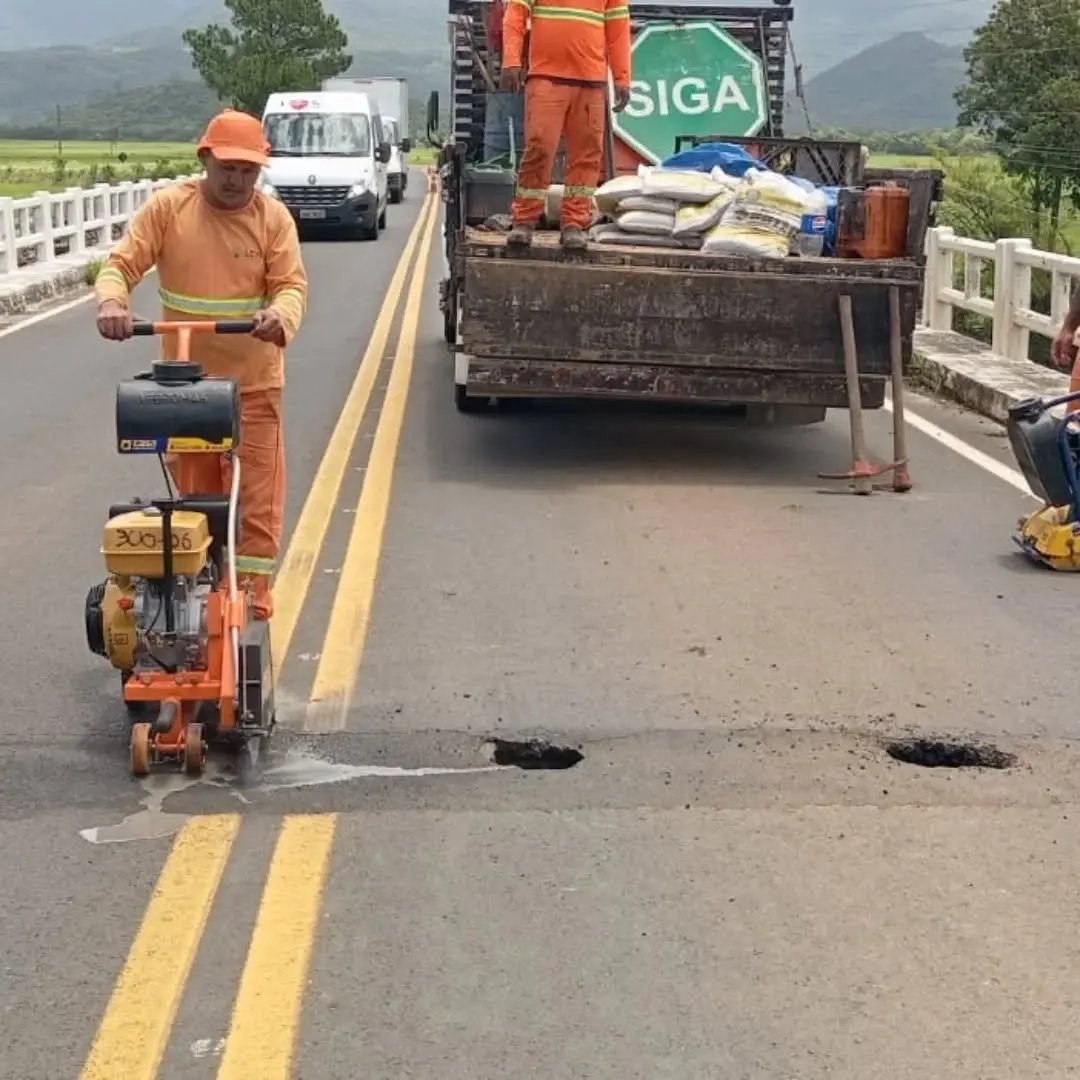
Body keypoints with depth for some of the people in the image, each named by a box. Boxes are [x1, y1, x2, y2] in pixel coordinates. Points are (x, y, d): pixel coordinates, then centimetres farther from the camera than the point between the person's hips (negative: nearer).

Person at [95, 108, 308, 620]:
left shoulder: (273, 217, -3)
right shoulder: (167, 206, -3)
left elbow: (291, 283, -11)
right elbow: (121, 264, -6)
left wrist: (280, 316, -34)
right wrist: (111, 302, -28)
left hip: (252, 380, -1)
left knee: (255, 495, -2)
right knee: (194, 492, 12)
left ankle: (252, 593, 6)